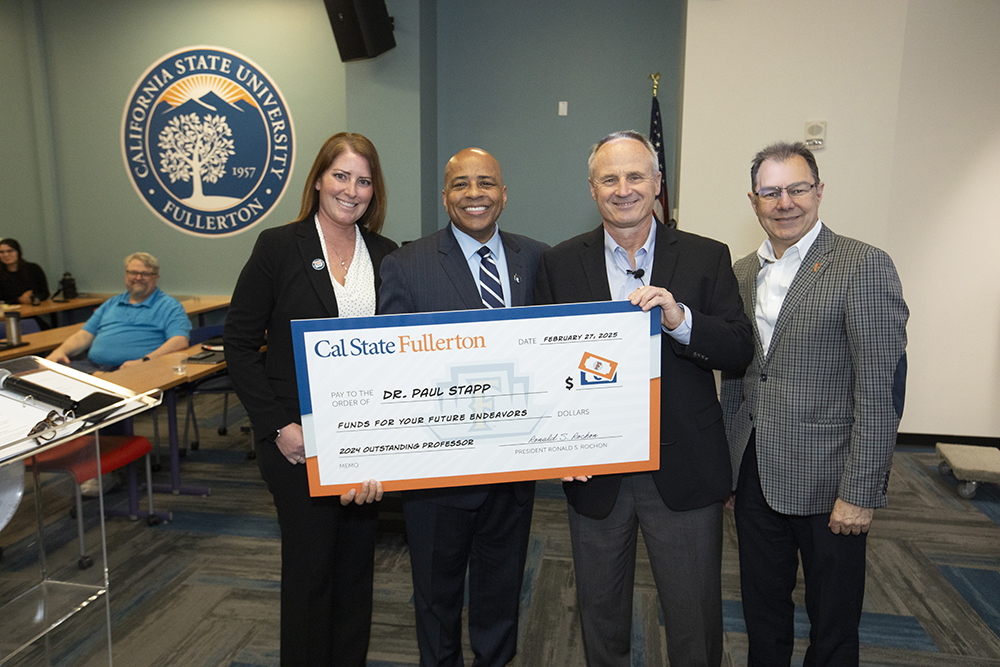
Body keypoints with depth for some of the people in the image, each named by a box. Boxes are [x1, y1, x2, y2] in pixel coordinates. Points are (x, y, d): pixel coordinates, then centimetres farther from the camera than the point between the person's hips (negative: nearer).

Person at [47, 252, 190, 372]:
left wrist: (143, 361, -22)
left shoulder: (169, 306, 7)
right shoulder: (112, 304, 28)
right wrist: (61, 350, 3)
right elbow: (84, 336, 25)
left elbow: (180, 341, -10)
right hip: (91, 366, 6)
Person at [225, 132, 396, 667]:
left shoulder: (385, 255, 5)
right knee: (309, 563, 9)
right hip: (297, 437, -3)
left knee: (357, 559, 16)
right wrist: (278, 425, -12)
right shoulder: (278, 246, -5)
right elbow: (239, 344, -6)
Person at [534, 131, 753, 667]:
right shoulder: (559, 265, 2)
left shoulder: (707, 258, 0)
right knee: (601, 613, 21)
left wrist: (680, 319, -25)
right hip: (594, 471, 1)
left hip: (683, 469, -1)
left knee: (696, 623, 13)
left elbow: (740, 352, -7)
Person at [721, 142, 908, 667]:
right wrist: (729, 457, 10)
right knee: (762, 609, 20)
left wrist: (860, 492, -17)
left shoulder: (864, 267, -12)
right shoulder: (742, 273, 8)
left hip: (827, 483, -5)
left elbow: (881, 391, -15)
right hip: (755, 477, 5)